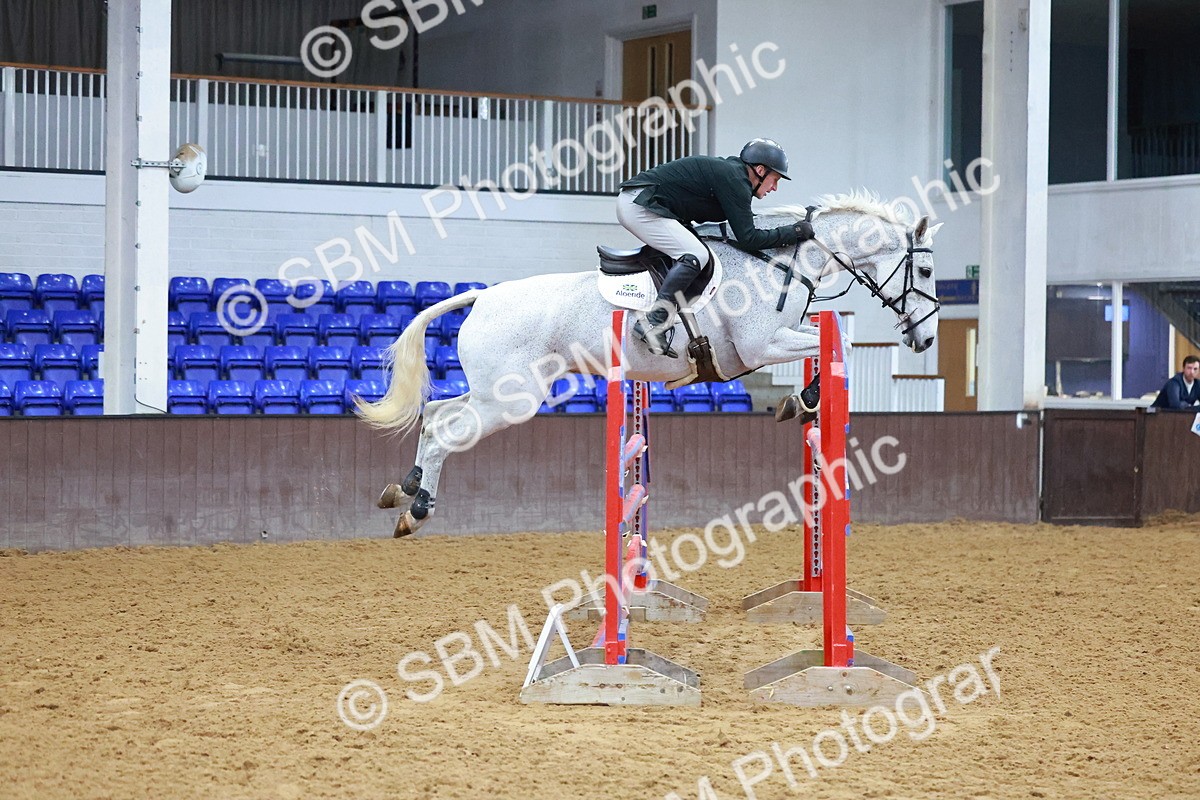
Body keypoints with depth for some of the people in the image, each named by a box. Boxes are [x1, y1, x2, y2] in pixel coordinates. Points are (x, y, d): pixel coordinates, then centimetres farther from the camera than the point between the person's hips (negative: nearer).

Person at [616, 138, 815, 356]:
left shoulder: (729, 171, 18)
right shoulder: (734, 179, -13)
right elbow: (748, 239, -16)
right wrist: (795, 232, -8)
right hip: (640, 205, -11)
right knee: (696, 255, -20)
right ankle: (653, 322, -24)